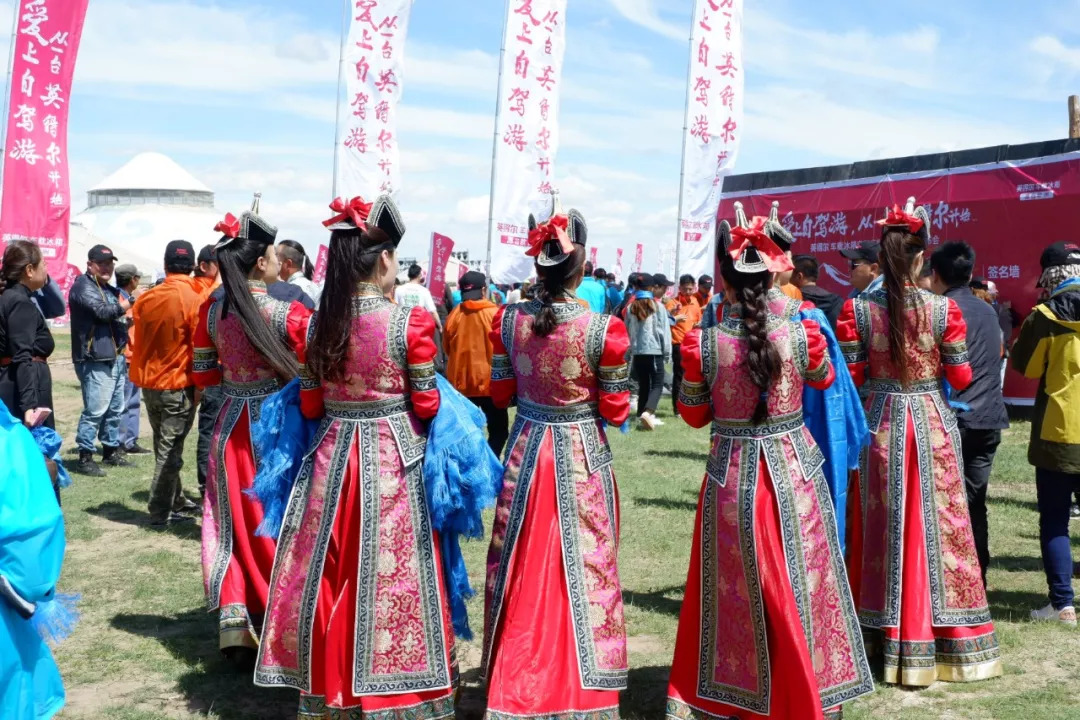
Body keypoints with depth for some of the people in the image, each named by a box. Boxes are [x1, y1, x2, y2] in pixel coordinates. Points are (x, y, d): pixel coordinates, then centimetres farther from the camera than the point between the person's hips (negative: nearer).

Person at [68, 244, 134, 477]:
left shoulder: (109, 289, 21)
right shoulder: (84, 287, -7)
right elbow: (104, 311, -21)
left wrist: (128, 320, 10)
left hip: (115, 357, 9)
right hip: (96, 360, -9)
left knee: (115, 410, 14)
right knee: (95, 410, -11)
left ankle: (111, 451, 24)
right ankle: (84, 458, -7)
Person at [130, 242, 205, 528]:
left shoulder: (146, 298, 1)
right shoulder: (194, 301, -15)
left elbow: (136, 341, 7)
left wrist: (142, 374, 18)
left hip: (150, 383, 6)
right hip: (179, 386, -6)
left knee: (165, 447, 18)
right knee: (170, 451, 1)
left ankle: (175, 500, 29)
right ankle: (161, 513, 4)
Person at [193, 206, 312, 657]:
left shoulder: (211, 309, -1)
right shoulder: (287, 314, -16)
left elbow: (204, 375, 8)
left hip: (231, 428, 4)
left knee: (234, 523, 12)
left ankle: (233, 622, 12)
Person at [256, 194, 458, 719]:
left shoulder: (320, 322, 0)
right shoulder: (410, 321, -12)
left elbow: (309, 406, 6)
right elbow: (426, 405, -6)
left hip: (333, 456, 4)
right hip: (394, 460, -4)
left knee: (331, 575, 13)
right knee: (390, 575, 5)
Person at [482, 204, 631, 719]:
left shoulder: (508, 321, -7)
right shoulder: (603, 330, -16)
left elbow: (500, 394, 4)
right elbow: (615, 412, -8)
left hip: (526, 454, 3)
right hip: (582, 460, -3)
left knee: (524, 571, 15)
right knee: (581, 570, 9)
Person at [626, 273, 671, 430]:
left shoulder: (631, 307, 5)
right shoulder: (658, 306, -5)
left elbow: (627, 331, 8)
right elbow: (664, 330, -4)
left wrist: (629, 351, 14)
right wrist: (667, 353, 3)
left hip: (637, 352, 4)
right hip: (654, 351, -4)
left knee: (643, 386, 13)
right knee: (657, 385, 1)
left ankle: (643, 415, 12)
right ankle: (647, 412, -20)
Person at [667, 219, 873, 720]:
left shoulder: (703, 344, -13)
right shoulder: (801, 334, -9)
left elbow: (693, 415, 2)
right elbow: (825, 380, 13)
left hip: (732, 477, -1)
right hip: (794, 471, 1)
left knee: (738, 590, 12)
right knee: (799, 586, 14)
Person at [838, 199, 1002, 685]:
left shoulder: (857, 310, -8)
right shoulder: (943, 309, -11)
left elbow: (852, 376, -4)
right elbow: (961, 378, -5)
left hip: (881, 423, 1)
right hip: (931, 423, -1)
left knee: (885, 525, 12)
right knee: (936, 526, 9)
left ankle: (889, 634, 22)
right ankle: (946, 642, 18)